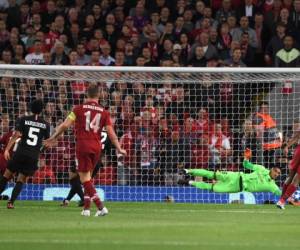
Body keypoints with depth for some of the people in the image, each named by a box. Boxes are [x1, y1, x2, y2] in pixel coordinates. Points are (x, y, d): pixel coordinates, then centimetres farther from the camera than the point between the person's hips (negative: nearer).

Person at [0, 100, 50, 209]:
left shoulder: (23, 120, 0)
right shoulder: (45, 124, 4)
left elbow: (16, 135, -10)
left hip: (21, 152, -1)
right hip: (34, 156, 1)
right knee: (21, 180, 9)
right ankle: (11, 202, -5)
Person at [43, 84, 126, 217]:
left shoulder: (79, 109, -1)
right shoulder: (104, 112, 5)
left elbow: (65, 125, -5)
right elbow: (111, 133, 2)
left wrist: (53, 138, 6)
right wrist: (119, 149, 11)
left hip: (82, 145, -3)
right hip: (96, 146, 3)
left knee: (85, 177, -2)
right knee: (88, 176, 19)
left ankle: (101, 207, -15)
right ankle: (86, 208, 17)